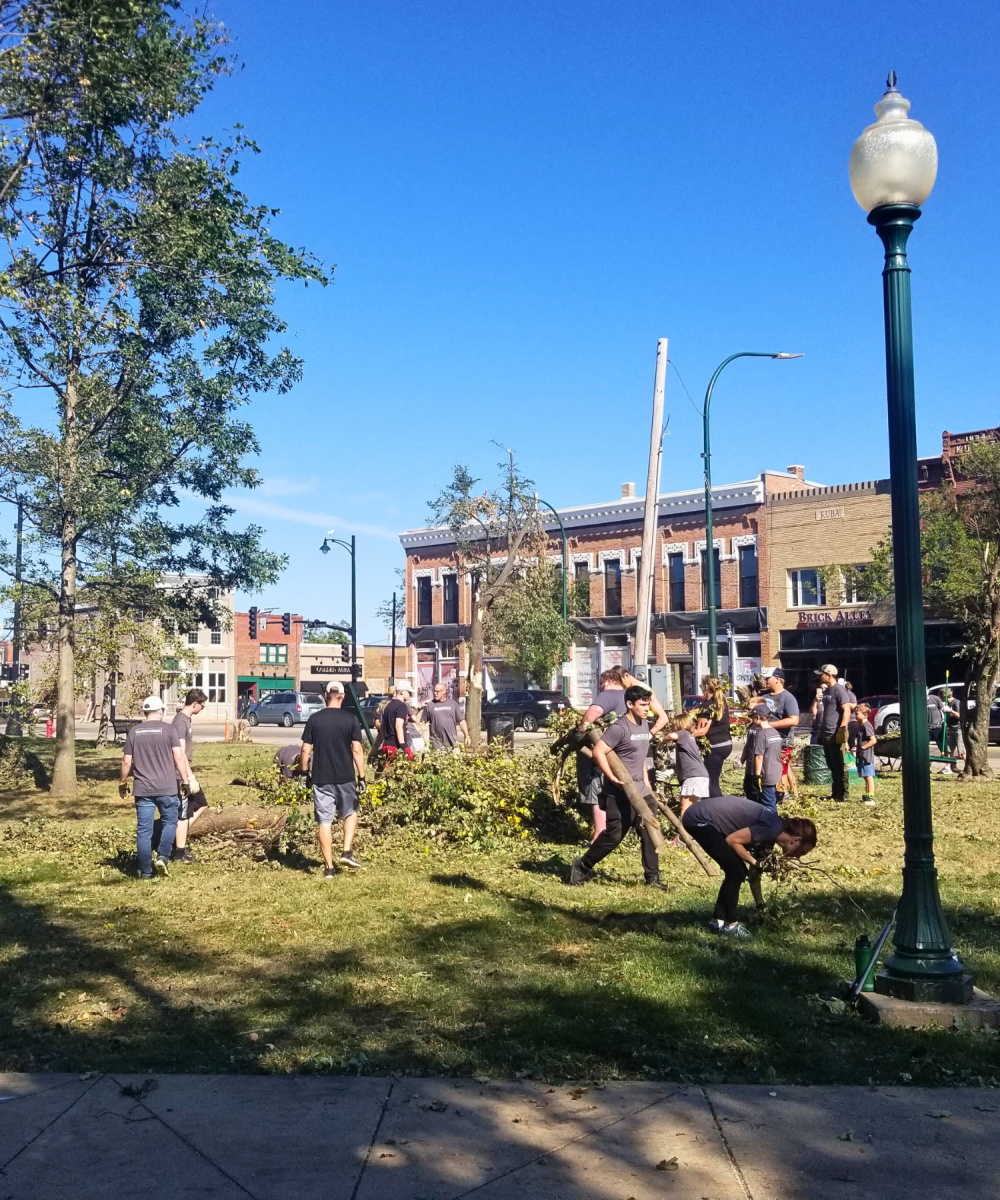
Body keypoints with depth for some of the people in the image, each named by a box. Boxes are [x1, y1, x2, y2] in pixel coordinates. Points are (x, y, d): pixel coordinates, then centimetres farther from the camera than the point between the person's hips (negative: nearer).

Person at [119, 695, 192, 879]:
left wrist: (123, 783, 18)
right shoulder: (168, 729, -3)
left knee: (144, 830, 5)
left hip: (142, 789, 2)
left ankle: (146, 871, 8)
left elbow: (126, 761, 6)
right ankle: (162, 857, 0)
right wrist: (186, 780, 0)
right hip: (166, 788, -2)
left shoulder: (134, 731, 5)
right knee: (169, 822, 16)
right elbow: (179, 757, -7)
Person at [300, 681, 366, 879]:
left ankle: (329, 867, 6)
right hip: (345, 777, 0)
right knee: (350, 813, 21)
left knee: (324, 821, 5)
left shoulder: (314, 719, -1)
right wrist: (361, 776, -1)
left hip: (321, 778, 1)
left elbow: (305, 750, -1)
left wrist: (304, 772, 10)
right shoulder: (350, 719, -4)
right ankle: (347, 851, 6)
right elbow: (357, 750, -7)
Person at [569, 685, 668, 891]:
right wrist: (612, 778, -25)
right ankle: (582, 867, 15)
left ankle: (652, 878, 14)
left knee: (650, 833, 6)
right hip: (620, 795, -8)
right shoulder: (620, 728, -17)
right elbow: (598, 751, -23)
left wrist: (646, 782, 17)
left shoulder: (645, 725, 11)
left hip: (641, 792, 8)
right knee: (613, 836, -2)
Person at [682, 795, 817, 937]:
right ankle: (731, 925, 4)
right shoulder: (773, 828, -15)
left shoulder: (770, 833, 13)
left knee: (736, 872, 12)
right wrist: (754, 862, -7)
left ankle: (718, 920, 19)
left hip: (703, 819, 9)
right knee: (736, 871, -6)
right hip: (700, 819, -9)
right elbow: (732, 840, -17)